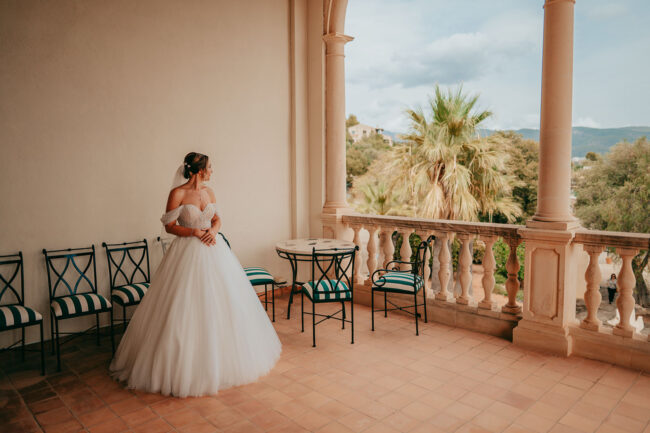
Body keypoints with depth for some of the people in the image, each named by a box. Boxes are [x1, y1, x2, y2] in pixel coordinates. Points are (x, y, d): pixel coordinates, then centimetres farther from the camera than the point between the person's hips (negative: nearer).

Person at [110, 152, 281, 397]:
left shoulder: (208, 192, 8)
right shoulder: (177, 193, -9)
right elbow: (169, 226, -8)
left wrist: (213, 230, -7)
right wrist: (195, 232, -17)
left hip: (213, 251, 6)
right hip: (188, 253, -6)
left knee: (220, 302, 11)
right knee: (187, 308, -2)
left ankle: (221, 356, 28)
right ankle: (184, 365, 12)